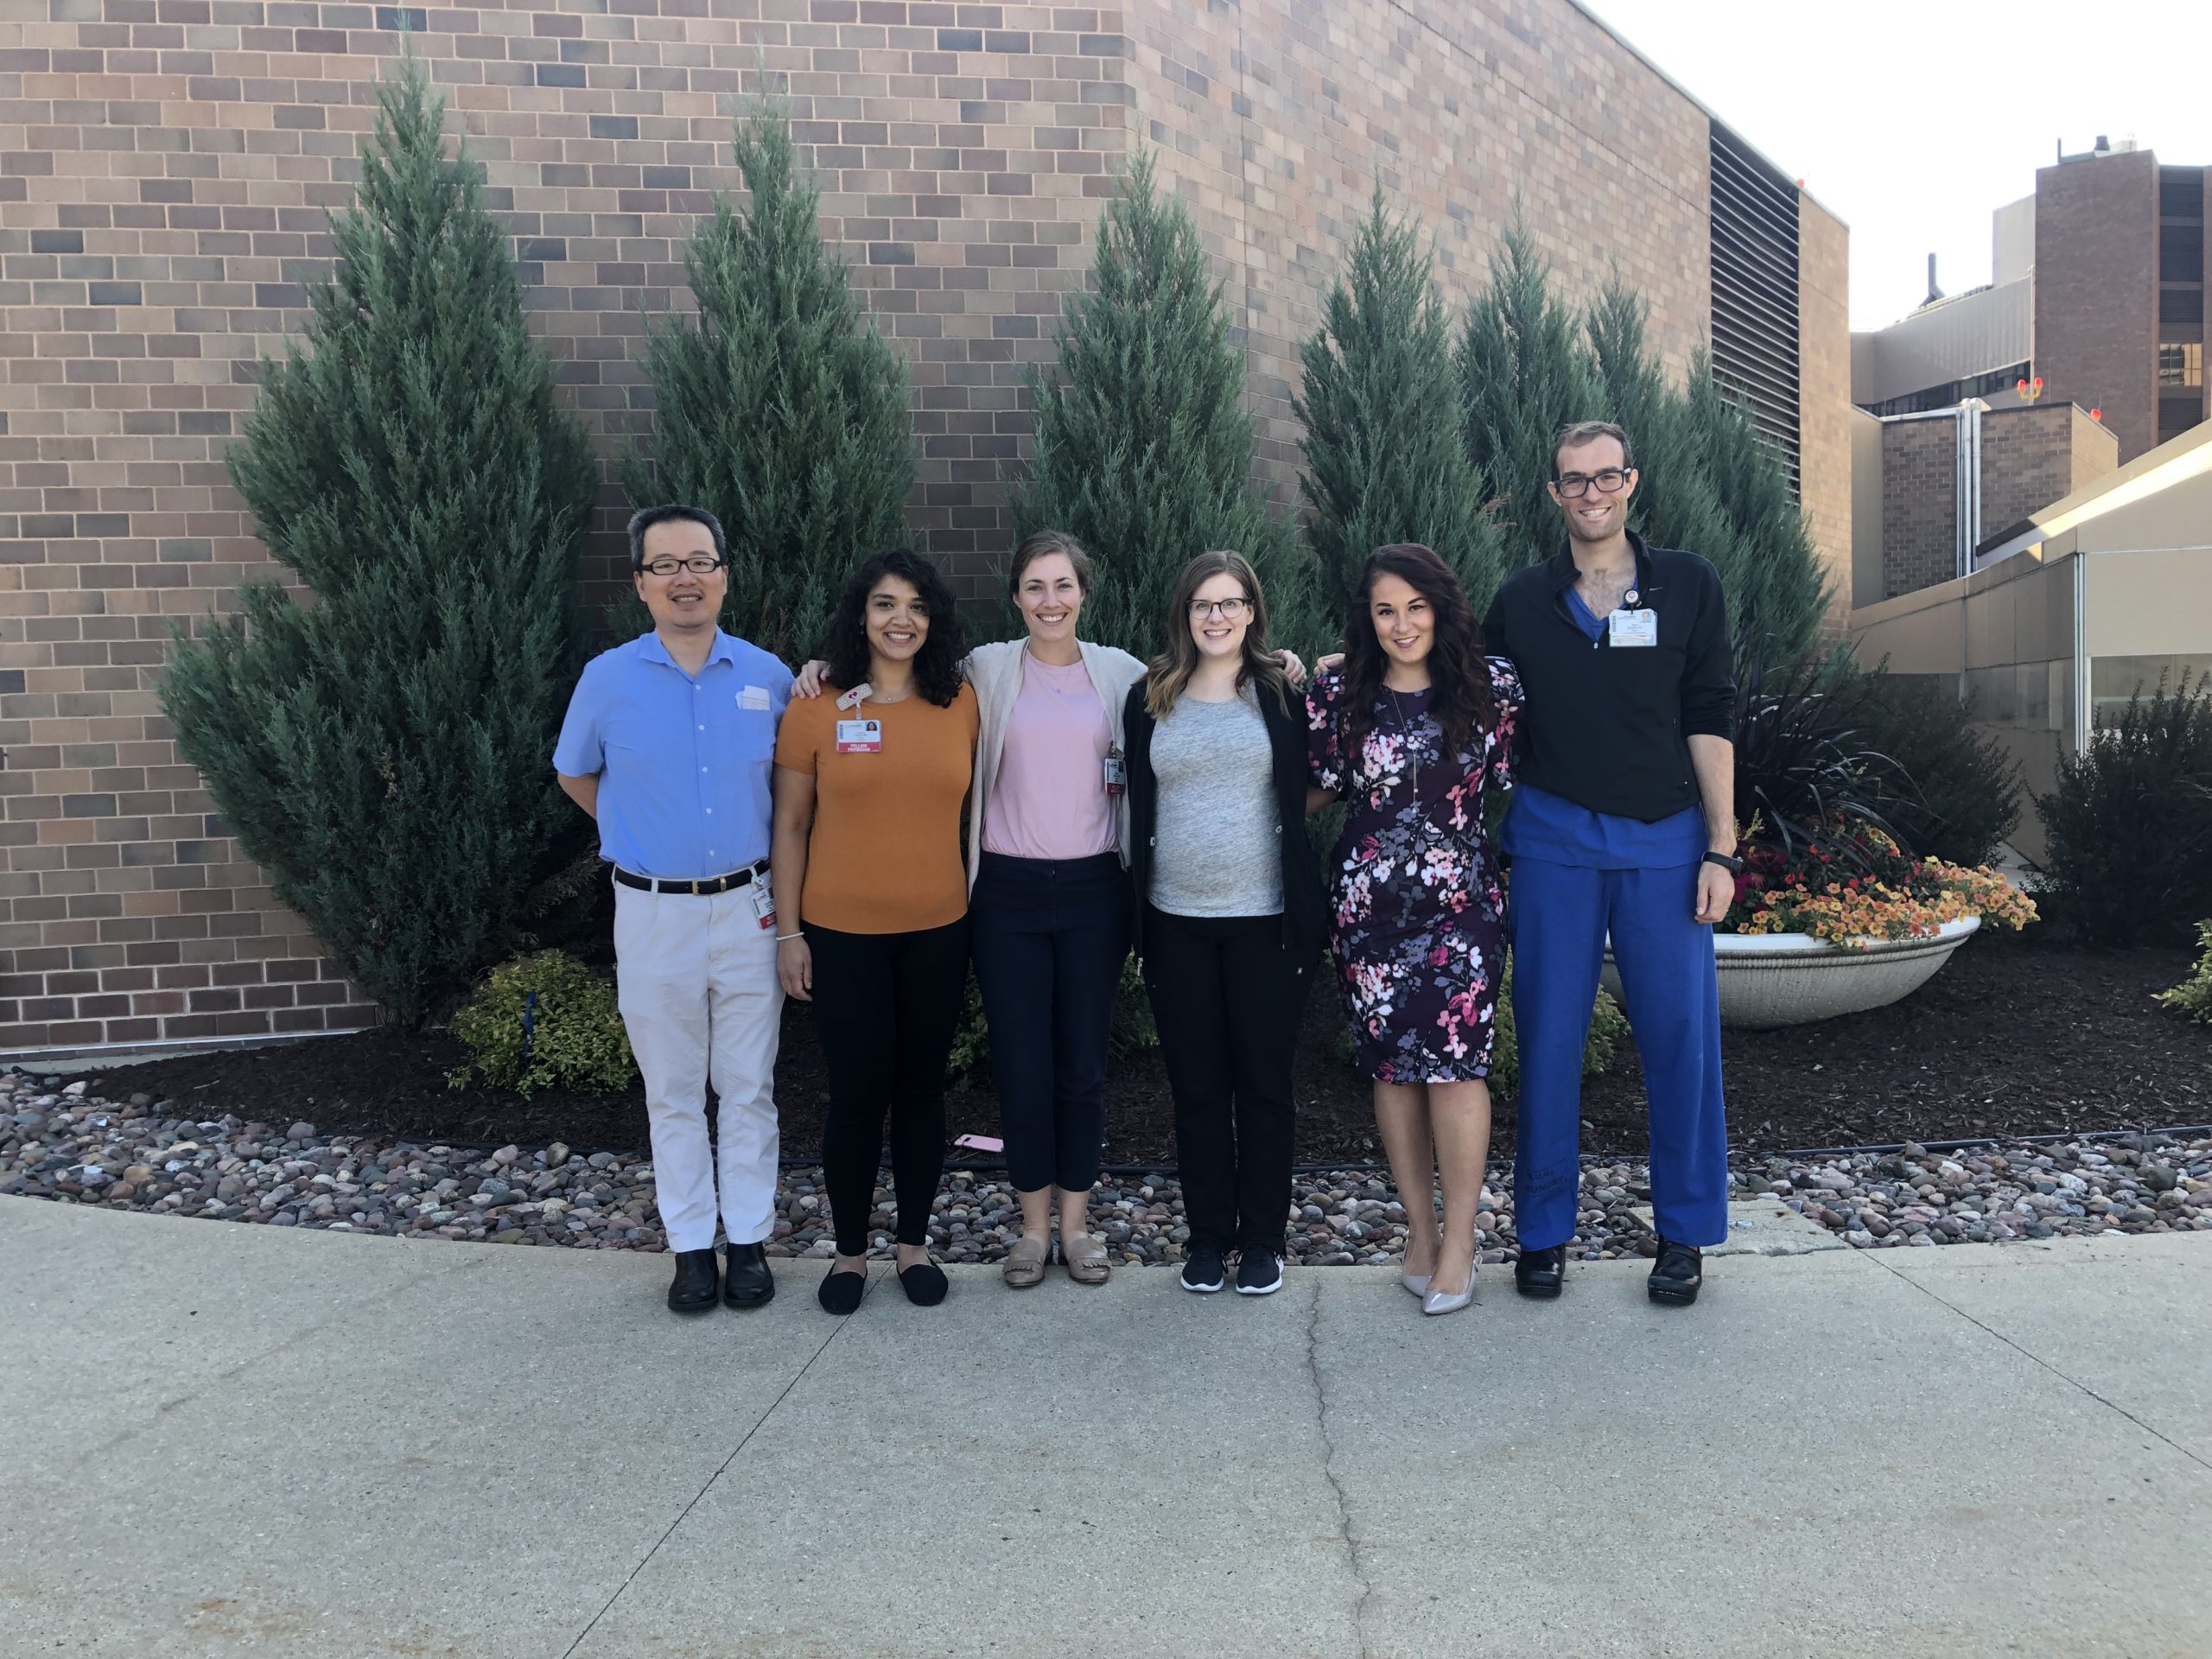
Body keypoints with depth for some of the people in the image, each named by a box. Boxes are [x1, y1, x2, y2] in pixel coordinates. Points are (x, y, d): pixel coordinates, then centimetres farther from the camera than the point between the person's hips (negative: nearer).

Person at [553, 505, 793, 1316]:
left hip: (747, 907, 1)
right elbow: (575, 776, 13)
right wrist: (641, 834, 11)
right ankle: (692, 1246, 20)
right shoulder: (608, 680, -2)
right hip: (653, 913, 0)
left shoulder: (768, 676, 0)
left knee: (749, 1087, 8)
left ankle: (749, 1239, 20)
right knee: (674, 1091, 9)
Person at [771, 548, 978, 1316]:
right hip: (842, 932, -2)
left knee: (921, 1086, 12)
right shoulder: (817, 709, -4)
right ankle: (850, 1250, 23)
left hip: (937, 931, 2)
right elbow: (790, 825, 0)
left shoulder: (961, 704, 1)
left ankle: (914, 1242, 29)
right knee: (857, 1092, 4)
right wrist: (788, 932, -2)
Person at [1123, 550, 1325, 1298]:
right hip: (1177, 921, 2)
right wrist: (1136, 919, 5)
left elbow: (1302, 804, 3)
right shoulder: (1149, 699, 6)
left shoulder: (1280, 694, 1)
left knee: (1263, 1082, 6)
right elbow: (1139, 810, 9)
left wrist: (1306, 919, -4)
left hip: (1261, 918, -2)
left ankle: (1263, 1238, 19)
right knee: (1195, 1086, 9)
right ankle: (1208, 1235, 21)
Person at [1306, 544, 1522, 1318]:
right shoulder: (1339, 692, 2)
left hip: (1462, 898, -1)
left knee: (1454, 1060, -8)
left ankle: (1459, 1241, 7)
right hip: (1369, 901, 2)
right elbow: (1316, 792, 10)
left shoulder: (1490, 685, 1)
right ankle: (1418, 1229, 22)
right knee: (1390, 1063, 7)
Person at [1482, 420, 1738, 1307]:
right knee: (1548, 1036, 3)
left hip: (1664, 837, 0)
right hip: (1553, 838, 0)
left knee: (1680, 1034, 2)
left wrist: (1721, 848, -2)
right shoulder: (1521, 602, 8)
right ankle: (1543, 1233, 15)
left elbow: (1710, 723, 3)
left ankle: (1684, 1234, 17)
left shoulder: (1688, 586, 6)